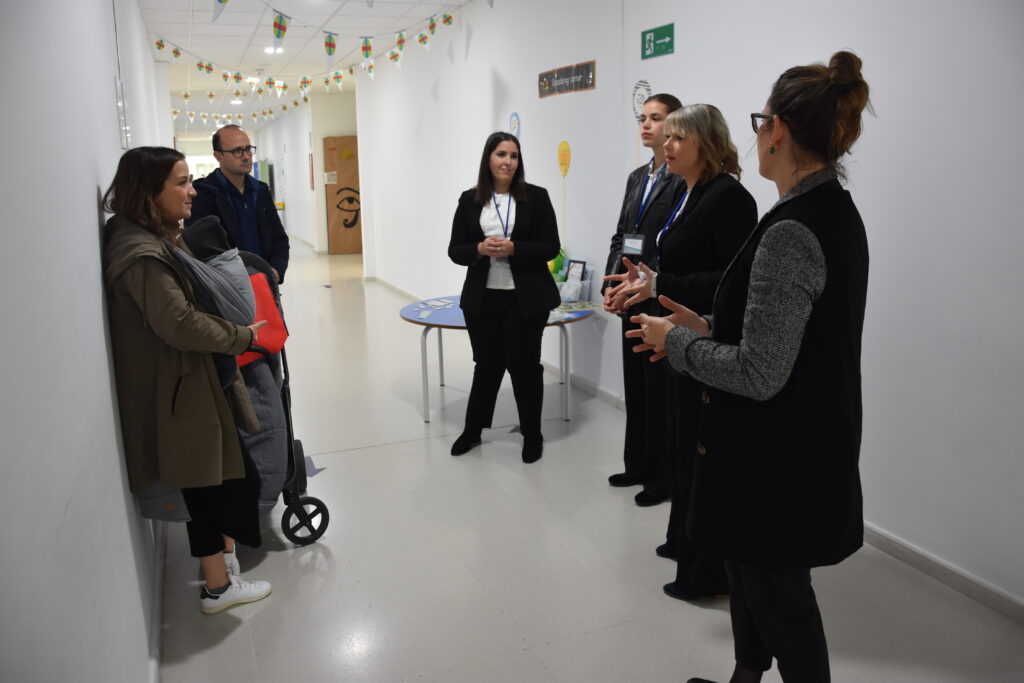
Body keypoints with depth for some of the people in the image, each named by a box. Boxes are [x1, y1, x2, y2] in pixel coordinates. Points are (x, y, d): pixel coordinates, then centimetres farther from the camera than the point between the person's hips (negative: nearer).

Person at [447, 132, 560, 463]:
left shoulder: (536, 197, -2)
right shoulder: (469, 199, 4)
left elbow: (551, 247, -4)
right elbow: (455, 250, 4)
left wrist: (514, 249, -18)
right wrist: (480, 249, -16)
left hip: (525, 298, -2)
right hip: (482, 298, 2)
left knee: (524, 365, 7)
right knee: (487, 364, 12)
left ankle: (532, 435, 25)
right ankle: (473, 429, 31)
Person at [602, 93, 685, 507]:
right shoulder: (637, 177, 14)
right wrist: (611, 286, 1)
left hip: (662, 302, -7)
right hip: (632, 300, 8)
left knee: (659, 391, 3)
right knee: (635, 388, 15)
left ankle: (662, 477, 18)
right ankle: (637, 466, 29)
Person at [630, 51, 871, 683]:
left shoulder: (791, 231, -25)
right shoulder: (837, 212, 5)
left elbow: (759, 374, -26)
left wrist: (677, 340, -12)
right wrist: (709, 329, 7)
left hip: (778, 458, -9)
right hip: (810, 441, 9)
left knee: (777, 594, 11)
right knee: (751, 571, 25)